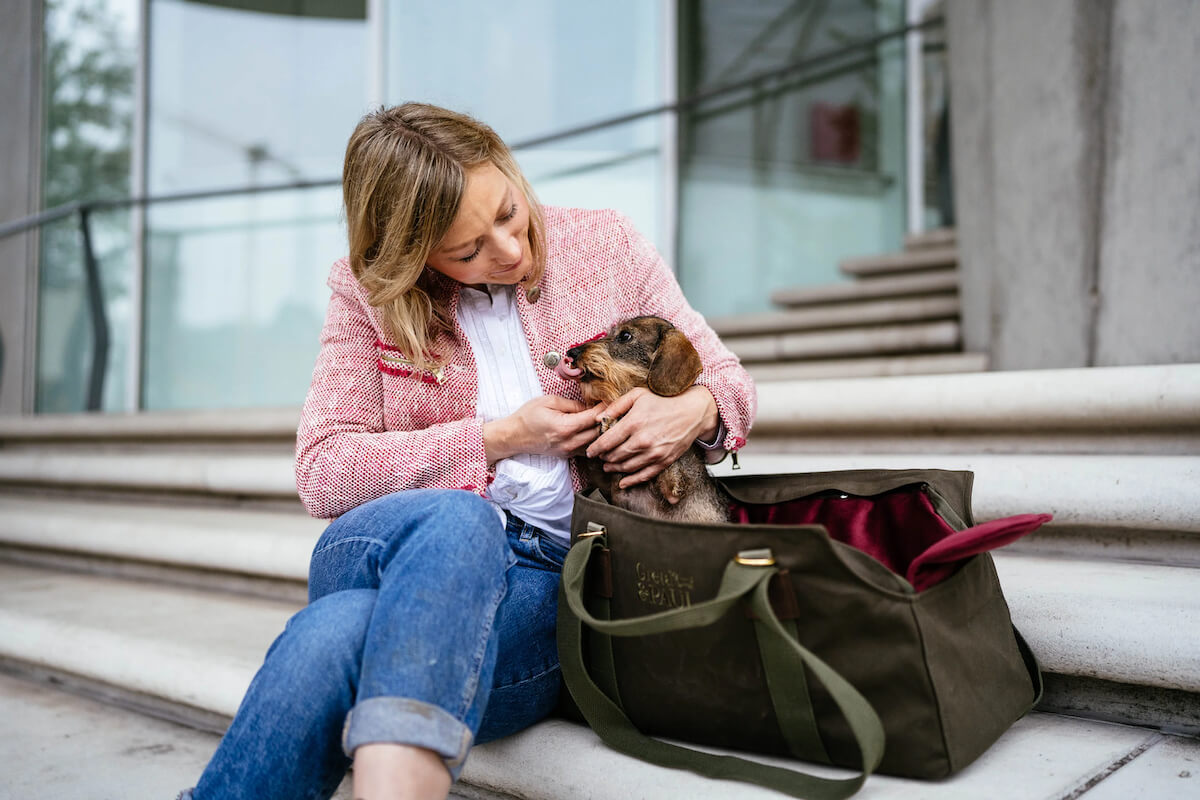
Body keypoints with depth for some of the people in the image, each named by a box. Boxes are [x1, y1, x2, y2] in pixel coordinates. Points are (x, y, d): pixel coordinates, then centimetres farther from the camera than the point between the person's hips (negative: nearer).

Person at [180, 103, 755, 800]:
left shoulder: (604, 243, 8)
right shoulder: (370, 292, 7)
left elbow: (728, 379, 15)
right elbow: (322, 473, -2)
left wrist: (697, 410, -11)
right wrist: (498, 439, -9)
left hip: (550, 578, -1)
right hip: (393, 545, 1)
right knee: (455, 517, -38)